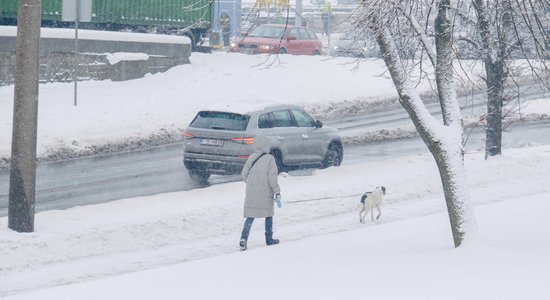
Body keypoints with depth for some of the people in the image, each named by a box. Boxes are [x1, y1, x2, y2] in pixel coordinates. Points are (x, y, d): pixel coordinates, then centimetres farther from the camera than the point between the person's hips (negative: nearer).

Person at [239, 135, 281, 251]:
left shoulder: (251, 158, 2)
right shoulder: (269, 159, -10)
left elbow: (244, 173, 7)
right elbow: (272, 176, -12)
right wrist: (277, 191, -6)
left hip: (251, 193, 3)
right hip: (265, 193, -3)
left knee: (250, 216, 5)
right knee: (268, 215, 14)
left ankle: (243, 238, -12)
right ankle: (269, 239, 19)